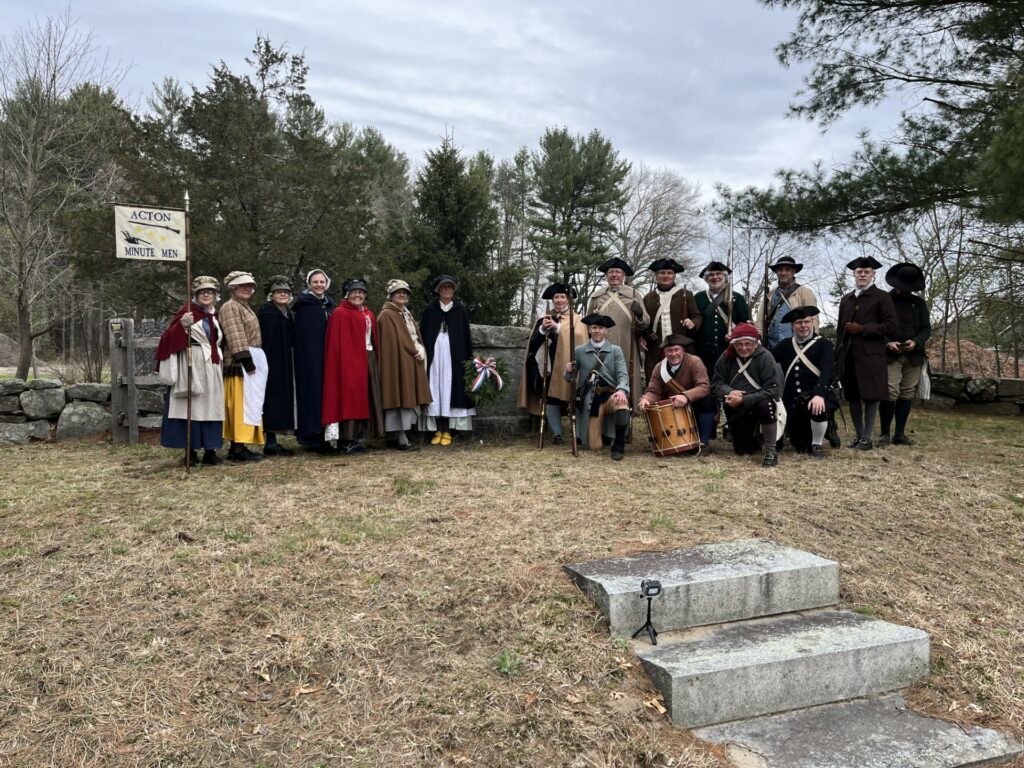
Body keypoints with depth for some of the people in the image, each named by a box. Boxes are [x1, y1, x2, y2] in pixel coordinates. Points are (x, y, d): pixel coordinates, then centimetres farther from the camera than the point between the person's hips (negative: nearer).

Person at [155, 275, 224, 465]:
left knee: (211, 407, 5)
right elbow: (171, 338, -11)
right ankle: (191, 451, 1)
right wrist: (182, 325, -27)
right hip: (192, 365, -6)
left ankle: (210, 450, 11)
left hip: (212, 368, 6)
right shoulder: (187, 312, -2)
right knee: (191, 407, -4)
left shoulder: (215, 315, 16)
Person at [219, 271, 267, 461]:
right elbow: (236, 337, -17)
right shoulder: (230, 307, -7)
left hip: (253, 361, 9)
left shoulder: (245, 307, 22)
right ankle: (239, 448, -9)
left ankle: (236, 446, 14)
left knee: (245, 404, 10)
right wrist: (247, 361, -23)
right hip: (242, 363, -9)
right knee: (244, 404, -10)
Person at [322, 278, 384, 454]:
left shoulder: (369, 315, 16)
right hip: (349, 361, -7)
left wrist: (376, 359, 12)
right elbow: (335, 344, -10)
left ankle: (358, 438, 14)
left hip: (369, 360, 7)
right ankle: (347, 441, -1)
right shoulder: (340, 314, -5)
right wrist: (342, 361, -17)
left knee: (365, 399, 7)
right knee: (350, 398, -6)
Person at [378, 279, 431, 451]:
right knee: (401, 397, -10)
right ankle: (401, 439, -9)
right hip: (398, 362, -9)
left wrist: (420, 351, 2)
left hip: (411, 362, 9)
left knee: (407, 397, 7)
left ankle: (393, 437, 12)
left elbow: (416, 335, 20)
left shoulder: (406, 314, 21)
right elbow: (396, 340, -15)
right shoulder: (387, 315, -7)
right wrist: (415, 352, -11)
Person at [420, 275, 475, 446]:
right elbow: (423, 334, 7)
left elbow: (466, 335, 5)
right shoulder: (430, 309, 9)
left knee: (450, 388, -3)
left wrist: (468, 358, -1)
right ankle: (438, 430, 4)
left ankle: (447, 431, 2)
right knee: (435, 388, -1)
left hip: (453, 355, -1)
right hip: (434, 354, 1)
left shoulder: (460, 309, 7)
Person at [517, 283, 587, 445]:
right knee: (550, 399, -5)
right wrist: (543, 329, -11)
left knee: (565, 398, -4)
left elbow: (578, 336, -12)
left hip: (566, 367, -2)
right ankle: (557, 433, -2)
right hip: (547, 366, 2)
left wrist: (557, 326, -18)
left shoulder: (576, 319, 9)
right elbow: (533, 343, 6)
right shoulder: (544, 319, 14)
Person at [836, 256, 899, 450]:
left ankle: (867, 438, 3)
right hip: (848, 356, 5)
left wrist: (863, 329, -12)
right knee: (852, 397, 7)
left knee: (870, 397, -2)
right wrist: (838, 354, 12)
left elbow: (892, 326, -6)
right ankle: (859, 435, 17)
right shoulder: (846, 299, 18)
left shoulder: (881, 297, 2)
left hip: (870, 356, -5)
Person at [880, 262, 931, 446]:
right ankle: (884, 434, -4)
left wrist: (915, 342, -10)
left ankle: (900, 434, 11)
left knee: (907, 394, 5)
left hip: (913, 355, 4)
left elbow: (926, 328, 10)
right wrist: (888, 343, -16)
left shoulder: (919, 303, 14)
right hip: (890, 355, -4)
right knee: (891, 393, -12)